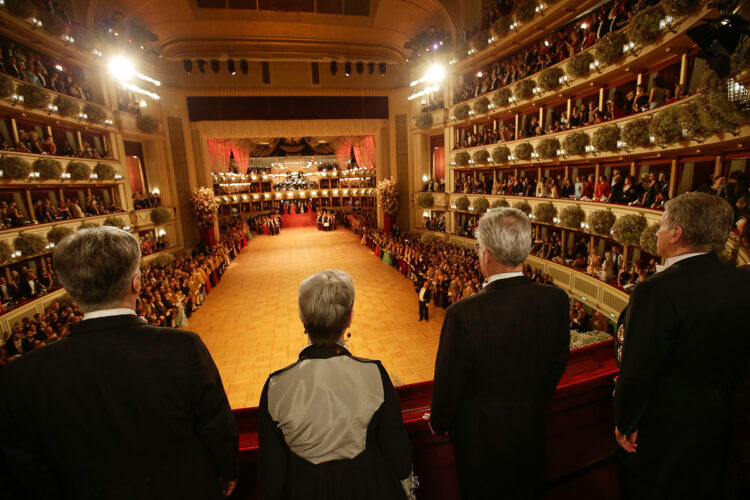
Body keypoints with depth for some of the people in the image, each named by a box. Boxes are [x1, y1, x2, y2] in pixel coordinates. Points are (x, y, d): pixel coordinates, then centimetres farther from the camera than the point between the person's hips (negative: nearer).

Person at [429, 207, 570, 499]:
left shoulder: (464, 313, -34)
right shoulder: (557, 300, -18)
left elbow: (449, 383, -20)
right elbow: (558, 365, -2)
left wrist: (439, 423, 1)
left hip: (481, 433, -4)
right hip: (532, 427, 5)